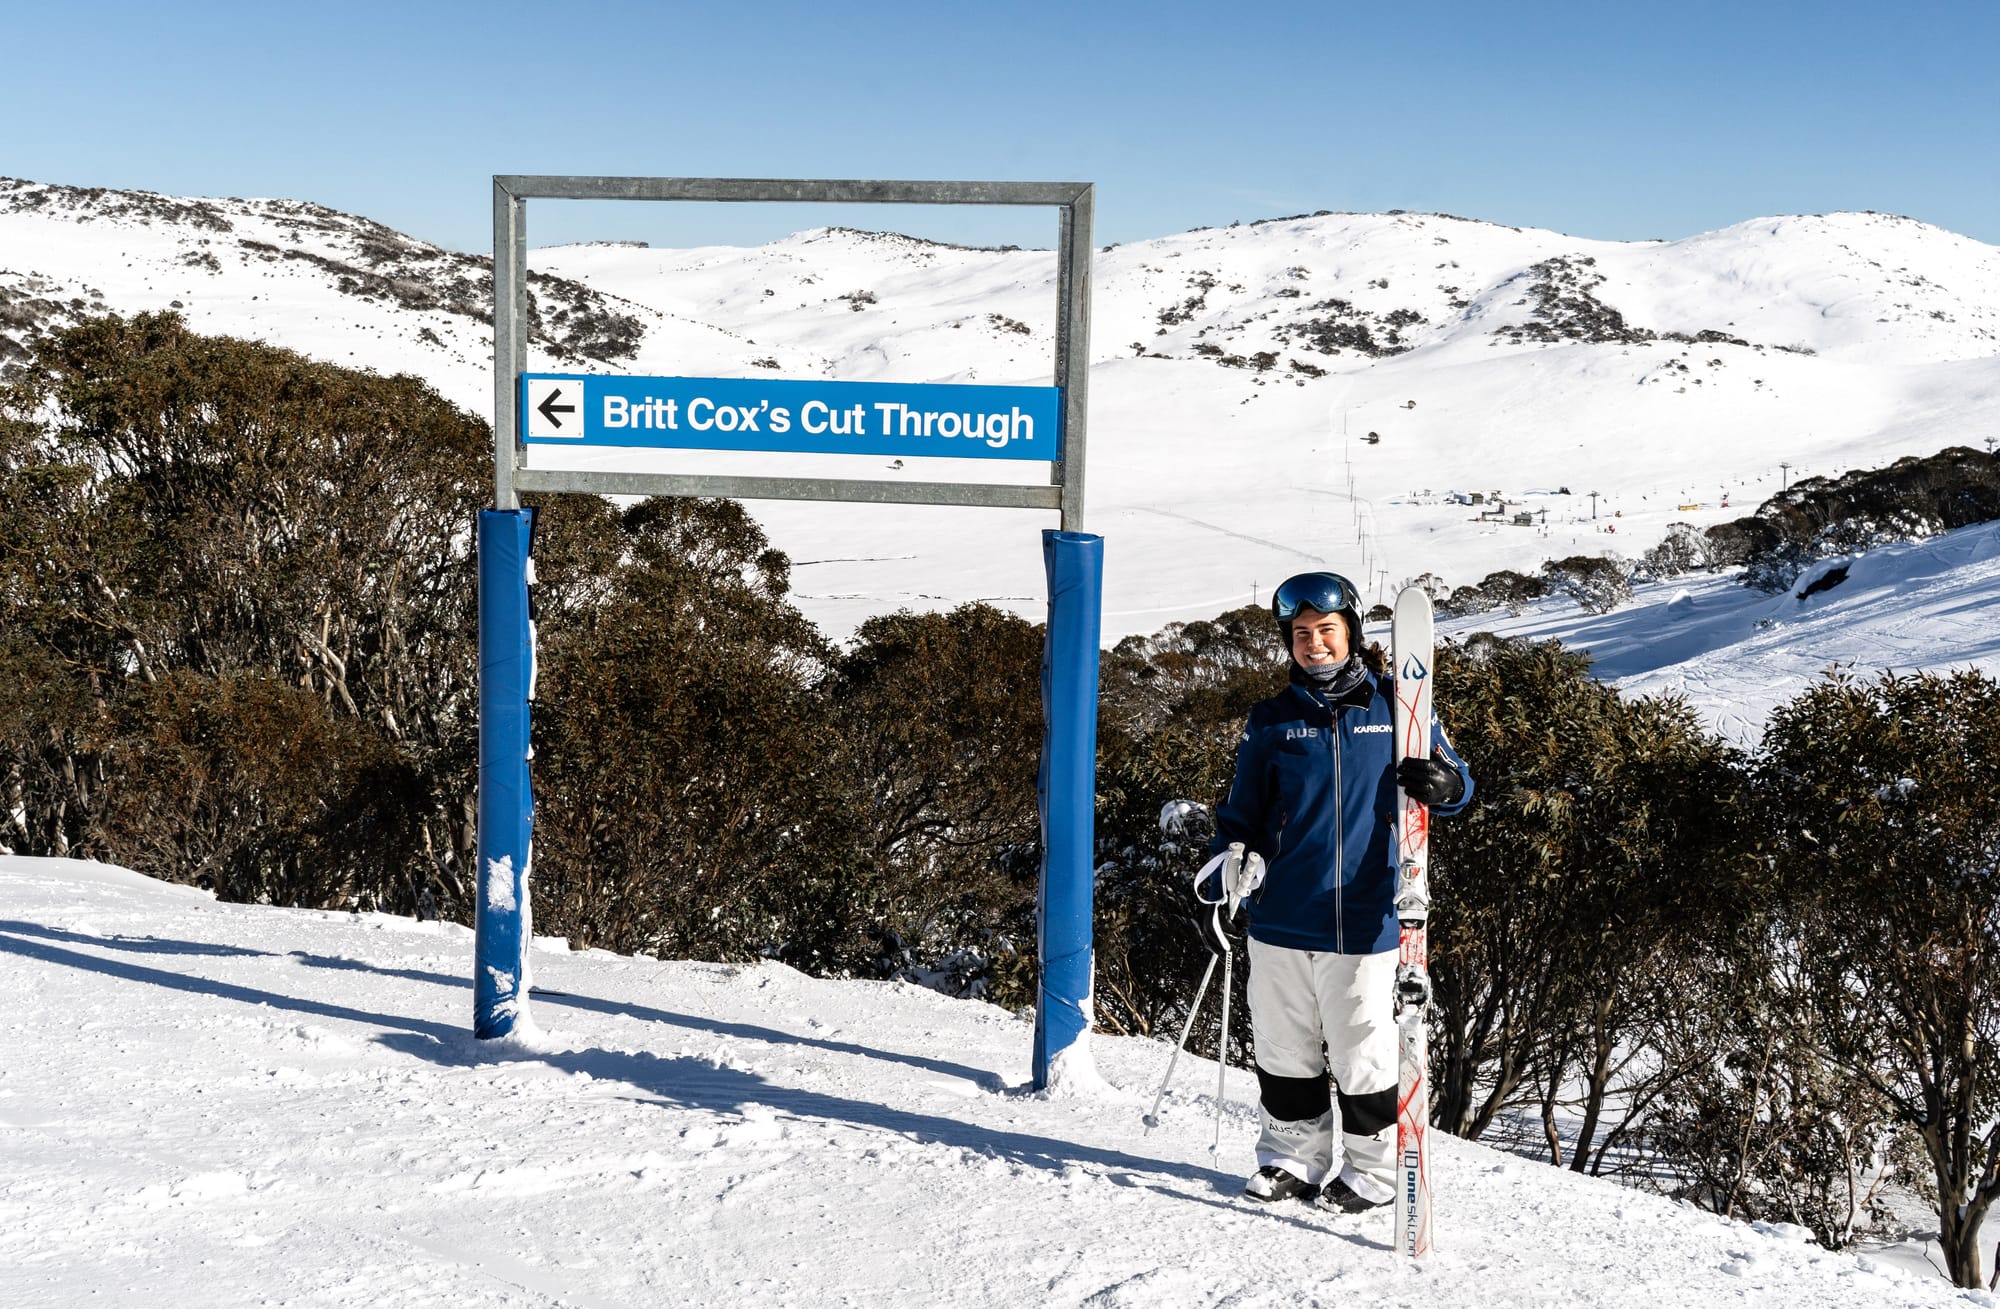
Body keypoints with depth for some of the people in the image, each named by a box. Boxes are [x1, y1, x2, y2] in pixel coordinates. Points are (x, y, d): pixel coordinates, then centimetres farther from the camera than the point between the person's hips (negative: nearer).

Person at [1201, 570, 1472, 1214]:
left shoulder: (1395, 704, 2)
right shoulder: (1272, 720, 7)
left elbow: (1455, 780, 7)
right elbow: (1242, 814, 14)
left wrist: (1442, 784, -17)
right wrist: (1219, 888, 5)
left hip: (1361, 917, -3)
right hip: (1280, 915, 3)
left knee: (1362, 1051, 2)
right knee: (1284, 1047, 11)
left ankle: (1372, 1169, 19)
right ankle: (1292, 1159, 27)